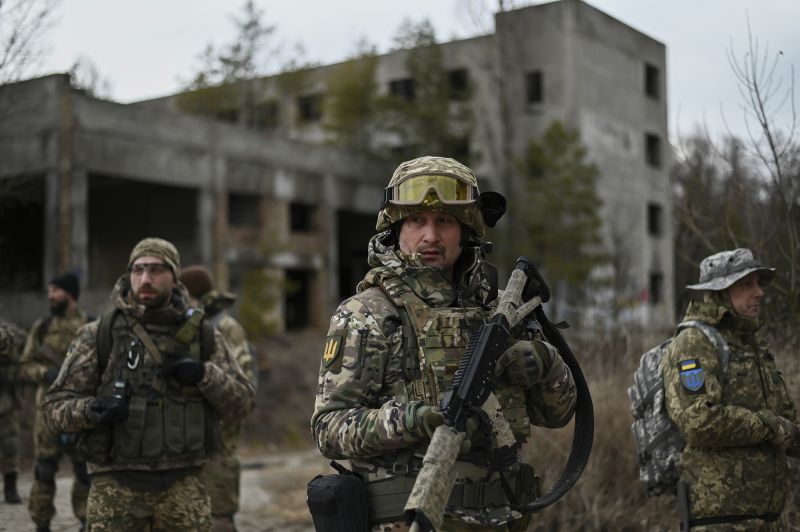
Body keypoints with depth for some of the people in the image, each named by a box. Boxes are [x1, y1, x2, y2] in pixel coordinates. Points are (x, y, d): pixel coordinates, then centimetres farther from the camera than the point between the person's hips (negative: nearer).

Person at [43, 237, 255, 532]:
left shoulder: (202, 335, 6)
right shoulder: (98, 335, 0)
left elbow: (240, 401, 7)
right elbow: (57, 404, 2)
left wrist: (204, 375, -11)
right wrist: (91, 411, -20)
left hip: (183, 486, 2)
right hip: (116, 485, -1)